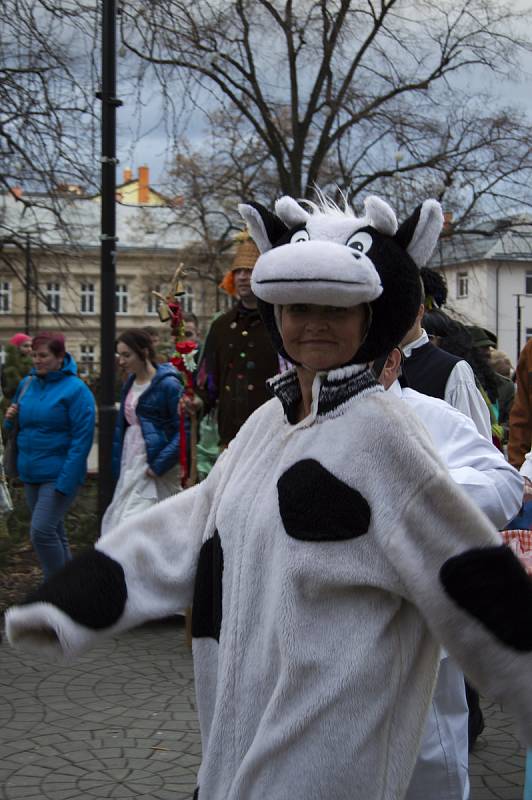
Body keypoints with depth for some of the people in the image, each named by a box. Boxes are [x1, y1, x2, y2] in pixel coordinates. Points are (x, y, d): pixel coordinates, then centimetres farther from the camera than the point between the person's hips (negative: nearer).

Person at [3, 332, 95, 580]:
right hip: (31, 474, 7)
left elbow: (81, 438, -15)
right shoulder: (27, 384, 8)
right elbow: (16, 427, 20)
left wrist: (66, 482, -20)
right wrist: (9, 418, -5)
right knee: (53, 533, 14)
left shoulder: (75, 389, -11)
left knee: (41, 531, -14)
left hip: (59, 476, -7)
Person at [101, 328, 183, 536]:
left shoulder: (167, 384, -11)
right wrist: (118, 465, 12)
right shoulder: (130, 383, 12)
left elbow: (182, 431, -14)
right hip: (130, 468, 8)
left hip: (153, 472, -8)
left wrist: (159, 465, -17)